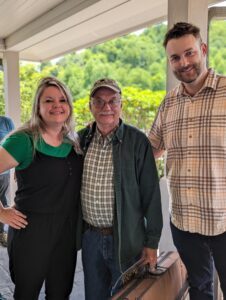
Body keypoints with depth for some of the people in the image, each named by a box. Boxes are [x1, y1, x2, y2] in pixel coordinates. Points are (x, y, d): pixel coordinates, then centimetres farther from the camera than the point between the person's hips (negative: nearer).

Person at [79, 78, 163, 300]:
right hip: (90, 236, 4)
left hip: (126, 239, -3)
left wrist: (151, 242, -8)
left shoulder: (137, 141, -11)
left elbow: (151, 194, -9)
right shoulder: (81, 139, 1)